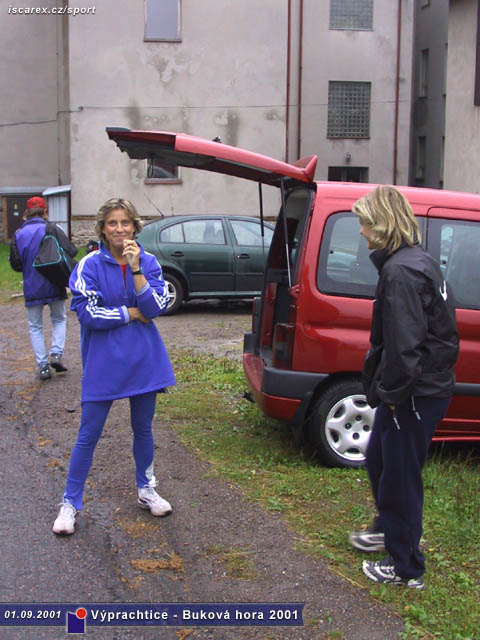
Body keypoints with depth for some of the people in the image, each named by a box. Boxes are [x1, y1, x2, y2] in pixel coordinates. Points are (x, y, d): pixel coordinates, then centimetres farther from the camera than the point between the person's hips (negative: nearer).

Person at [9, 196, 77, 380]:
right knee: (59, 319, 20)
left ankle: (43, 366, 6)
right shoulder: (53, 230, -8)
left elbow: (15, 264, -3)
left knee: (35, 326, 12)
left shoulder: (19, 235, -3)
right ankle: (56, 354, 2)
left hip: (32, 289, 1)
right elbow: (71, 251, -13)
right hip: (55, 286, 0)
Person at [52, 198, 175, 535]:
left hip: (143, 360, 3)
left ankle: (147, 490, 35)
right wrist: (132, 313, -10)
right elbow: (87, 313, -15)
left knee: (143, 428, 16)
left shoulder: (149, 262, 0)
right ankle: (70, 502, 14)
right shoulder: (90, 265, -8)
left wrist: (136, 269, -21)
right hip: (103, 362, -3)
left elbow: (156, 307, -12)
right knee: (89, 434, 2)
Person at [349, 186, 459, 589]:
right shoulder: (419, 260, 9)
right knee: (379, 458, 26)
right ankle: (388, 529, 47)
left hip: (414, 396, -10)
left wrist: (392, 392, -16)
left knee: (400, 476, 4)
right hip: (429, 385, 10)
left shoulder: (401, 271, -23)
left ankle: (406, 569, 21)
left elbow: (404, 344, -28)